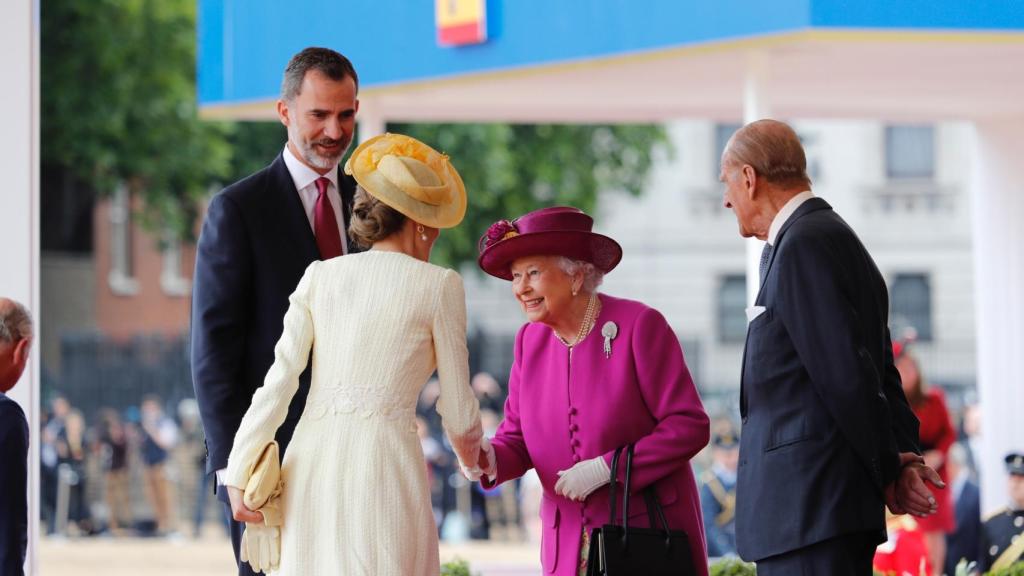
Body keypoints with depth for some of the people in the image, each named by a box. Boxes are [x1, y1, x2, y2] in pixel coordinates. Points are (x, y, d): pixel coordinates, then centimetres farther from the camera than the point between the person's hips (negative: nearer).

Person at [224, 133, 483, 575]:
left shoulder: (319, 276, 12)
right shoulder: (438, 285, 2)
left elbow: (280, 379, 4)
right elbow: (457, 409, 6)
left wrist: (239, 473, 4)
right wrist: (472, 457, 26)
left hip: (312, 460, 4)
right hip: (382, 457, -4)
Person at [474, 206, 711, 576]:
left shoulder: (639, 325, -11)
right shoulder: (529, 340, 5)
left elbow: (689, 425, -14)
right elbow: (516, 438, 9)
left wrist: (605, 469, -20)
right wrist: (490, 460, -14)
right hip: (570, 543, 5)